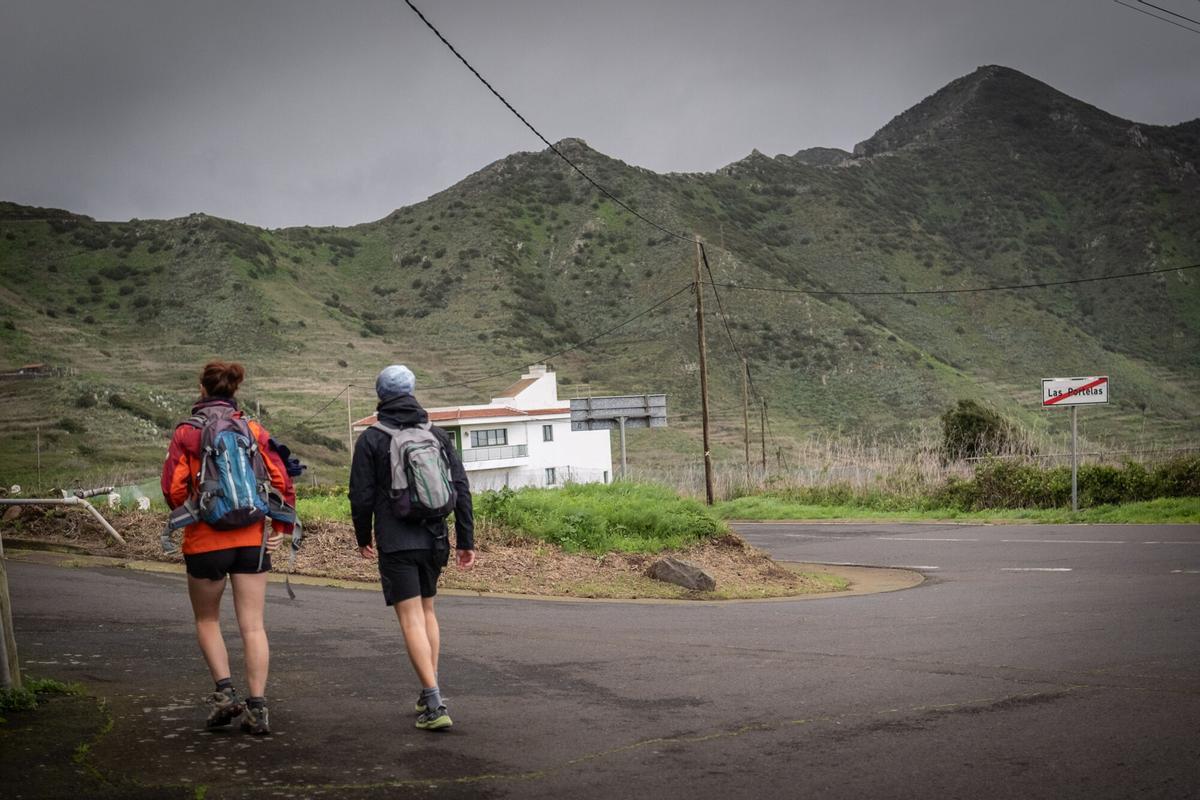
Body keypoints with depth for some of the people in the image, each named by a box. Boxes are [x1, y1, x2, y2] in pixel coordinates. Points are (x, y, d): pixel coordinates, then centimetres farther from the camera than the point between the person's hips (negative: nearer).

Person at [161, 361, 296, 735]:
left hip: (205, 540, -2)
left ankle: (225, 691, 3)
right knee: (252, 625, 5)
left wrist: (187, 515, 12)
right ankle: (257, 709, 2)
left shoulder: (187, 432, -4)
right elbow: (282, 480, -3)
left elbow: (173, 488, -7)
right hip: (251, 539, 2)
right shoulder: (253, 429, 2)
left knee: (207, 620, 17)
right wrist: (281, 527, 5)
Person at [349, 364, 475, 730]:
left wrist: (363, 537, 12)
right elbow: (460, 489, 3)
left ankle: (435, 703, -16)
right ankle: (429, 695, 21)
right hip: (434, 539, 4)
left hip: (395, 545, -4)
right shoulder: (437, 435, 7)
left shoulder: (371, 439, -4)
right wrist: (466, 540, 7)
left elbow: (362, 495, -4)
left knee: (411, 619, -5)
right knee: (427, 610, 20)